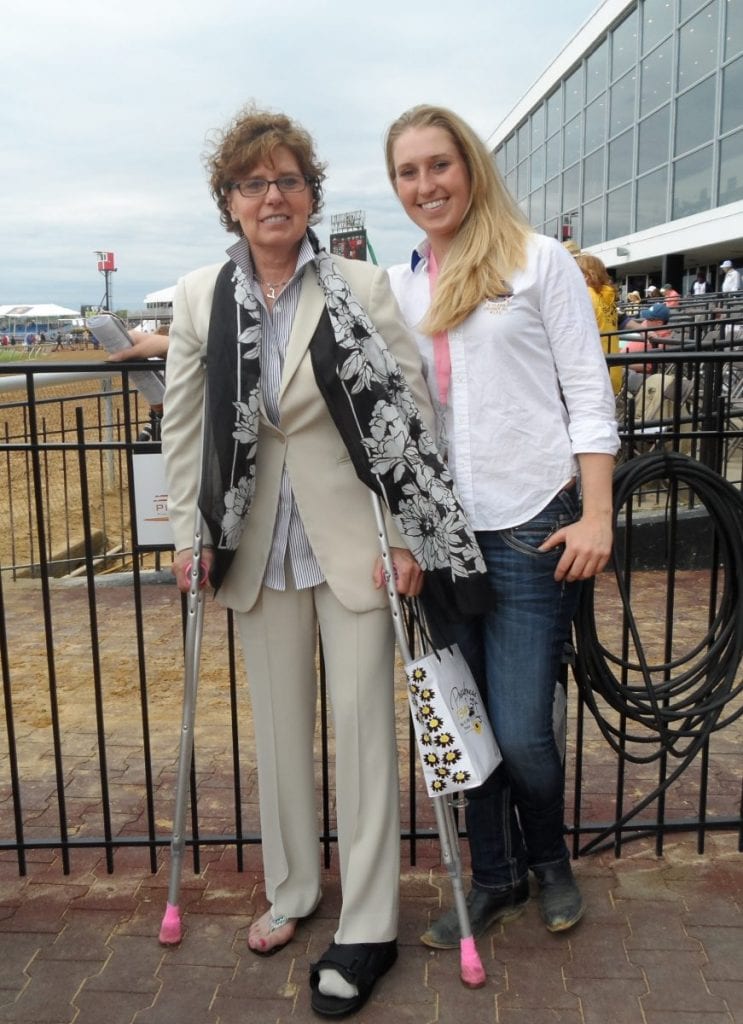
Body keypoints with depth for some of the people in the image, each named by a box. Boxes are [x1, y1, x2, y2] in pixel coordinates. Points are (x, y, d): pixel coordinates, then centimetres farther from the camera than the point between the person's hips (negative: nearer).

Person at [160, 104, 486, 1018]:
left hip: (354, 539, -3)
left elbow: (412, 411, -6)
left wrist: (407, 535, -10)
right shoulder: (199, 298, 3)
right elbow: (182, 421, 8)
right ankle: (291, 890, 37)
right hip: (259, 545, 3)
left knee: (364, 725, 4)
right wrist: (188, 532, 5)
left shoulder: (363, 288, -6)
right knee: (279, 725, 15)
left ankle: (367, 927, 20)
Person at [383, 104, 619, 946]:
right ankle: (494, 877, 33)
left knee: (521, 731, -4)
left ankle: (549, 858, 28)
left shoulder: (539, 261, 1)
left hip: (532, 526, -4)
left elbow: (589, 393, -2)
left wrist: (596, 516, -9)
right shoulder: (396, 287, 12)